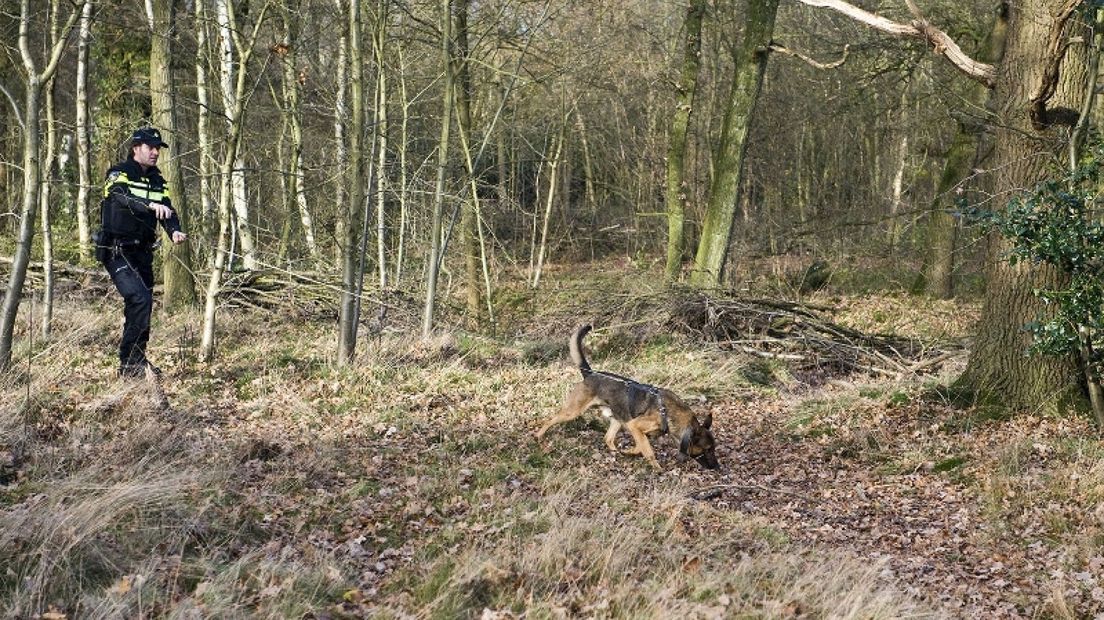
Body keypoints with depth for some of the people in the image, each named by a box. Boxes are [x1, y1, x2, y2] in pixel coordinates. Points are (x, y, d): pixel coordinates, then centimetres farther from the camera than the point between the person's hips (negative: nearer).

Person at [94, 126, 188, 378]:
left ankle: (136, 360, 22)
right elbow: (124, 197, -29)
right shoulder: (118, 174, -8)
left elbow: (167, 210, -1)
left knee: (139, 306, 11)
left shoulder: (157, 180, 13)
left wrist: (174, 231, -23)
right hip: (116, 251, -7)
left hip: (142, 252, 7)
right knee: (140, 299, -21)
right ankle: (130, 362, -16)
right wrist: (151, 205, -48)